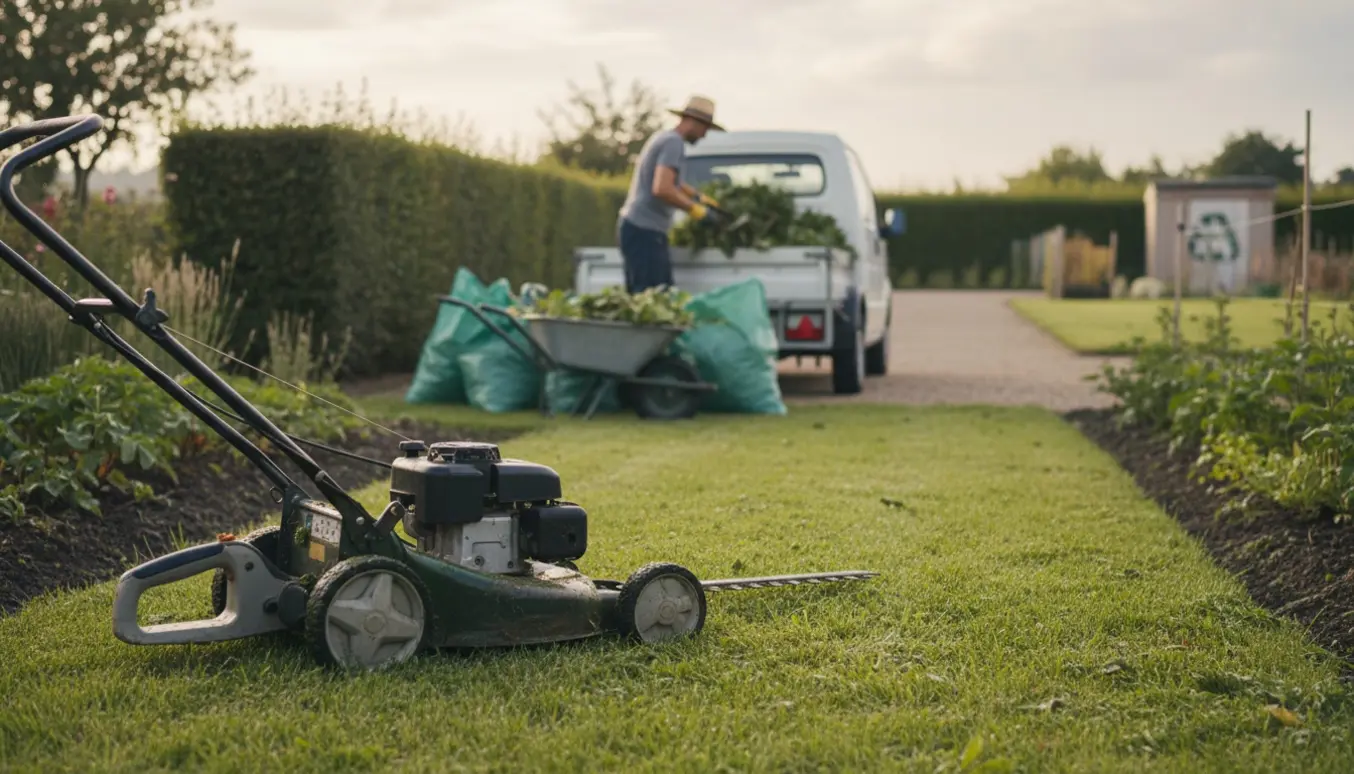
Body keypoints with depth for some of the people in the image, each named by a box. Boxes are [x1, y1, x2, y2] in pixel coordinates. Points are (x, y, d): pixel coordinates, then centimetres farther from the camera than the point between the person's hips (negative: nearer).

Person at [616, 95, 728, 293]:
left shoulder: (662, 137, 18)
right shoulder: (674, 142, -13)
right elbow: (662, 189, -25)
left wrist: (700, 197, 34)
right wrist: (696, 209, -15)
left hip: (633, 226, 10)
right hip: (645, 232, -10)